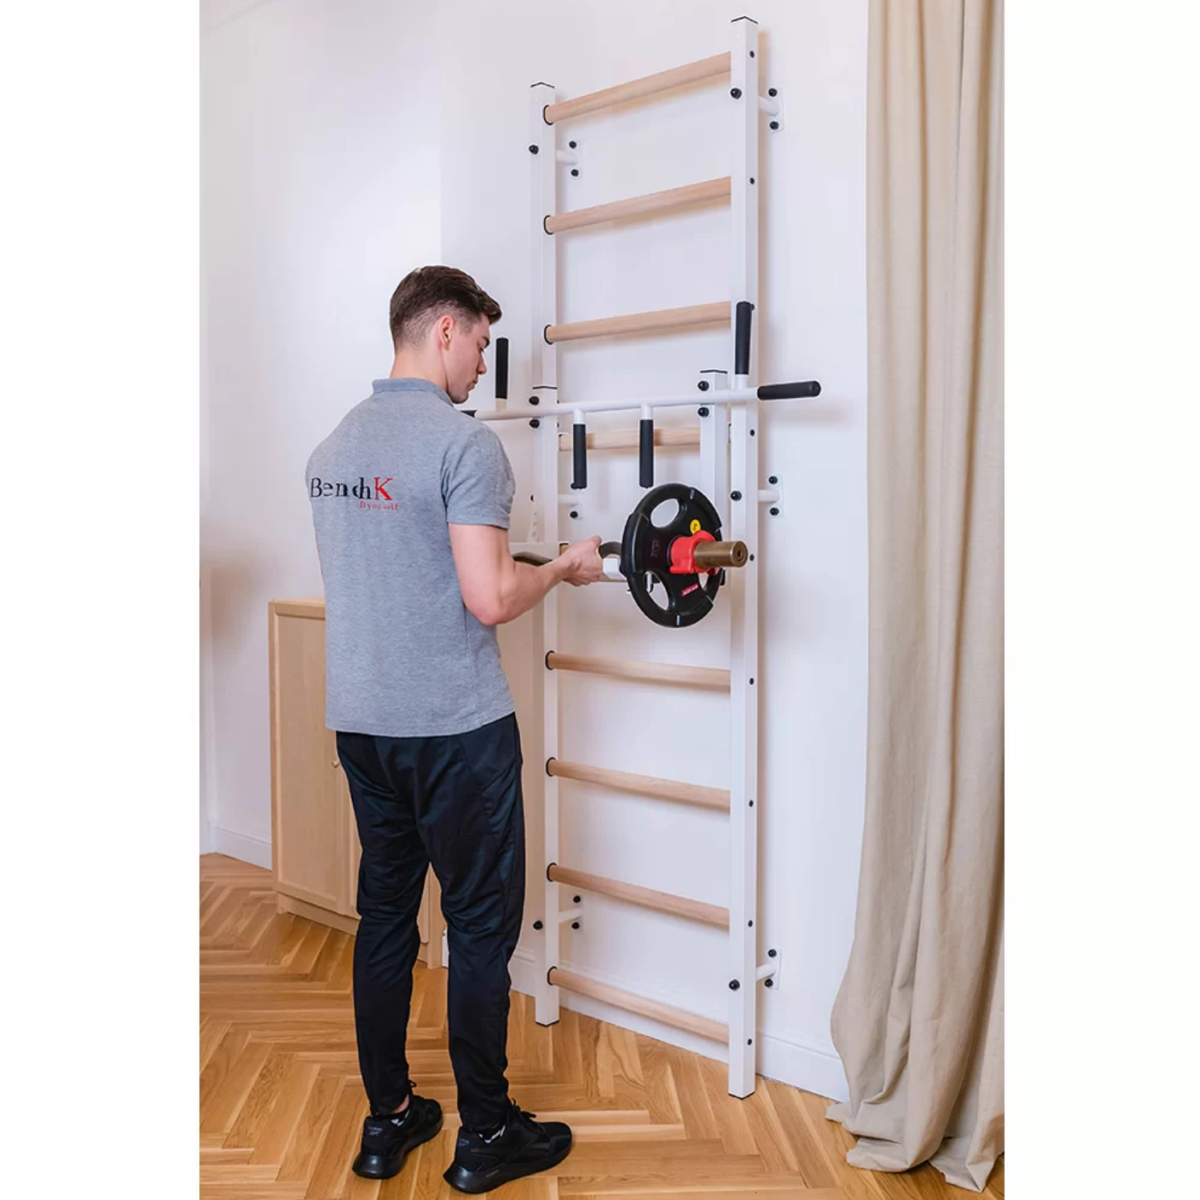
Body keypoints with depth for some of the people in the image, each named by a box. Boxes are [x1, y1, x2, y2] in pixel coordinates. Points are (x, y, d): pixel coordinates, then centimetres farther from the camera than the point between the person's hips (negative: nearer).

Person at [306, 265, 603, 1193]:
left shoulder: (333, 446, 10)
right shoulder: (465, 441, -15)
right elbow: (490, 599, -22)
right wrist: (563, 568, -3)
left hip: (361, 721, 8)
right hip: (456, 725, -7)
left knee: (384, 914, 15)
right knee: (481, 922, 5)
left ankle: (387, 1120, 26)